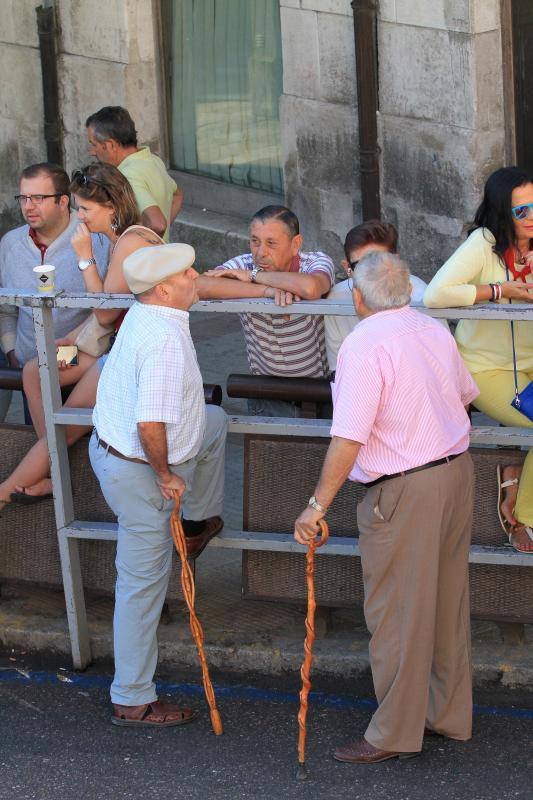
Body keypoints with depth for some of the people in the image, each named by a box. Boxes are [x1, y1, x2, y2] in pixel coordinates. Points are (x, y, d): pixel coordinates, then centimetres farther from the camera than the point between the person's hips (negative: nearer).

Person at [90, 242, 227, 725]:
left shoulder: (143, 315, -1)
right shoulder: (166, 340, -30)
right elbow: (150, 425, -36)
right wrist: (166, 475, -20)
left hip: (112, 445, 9)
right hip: (138, 473, -9)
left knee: (215, 421, 28)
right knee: (144, 582, 2)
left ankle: (201, 521, 41)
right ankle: (133, 700, 12)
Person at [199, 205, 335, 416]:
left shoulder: (316, 262, -11)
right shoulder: (243, 264, -7)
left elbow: (310, 288, -38)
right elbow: (199, 286, -28)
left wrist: (253, 276, -25)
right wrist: (265, 290, -32)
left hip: (319, 388, -1)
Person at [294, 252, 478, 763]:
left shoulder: (364, 346, -17)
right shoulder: (435, 332, 7)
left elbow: (348, 439, -23)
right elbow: (465, 394, 25)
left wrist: (318, 504, -17)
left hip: (404, 490, -8)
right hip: (457, 471, 8)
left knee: (397, 613, 1)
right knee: (448, 603, 17)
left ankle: (395, 733, 7)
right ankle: (450, 714, 29)